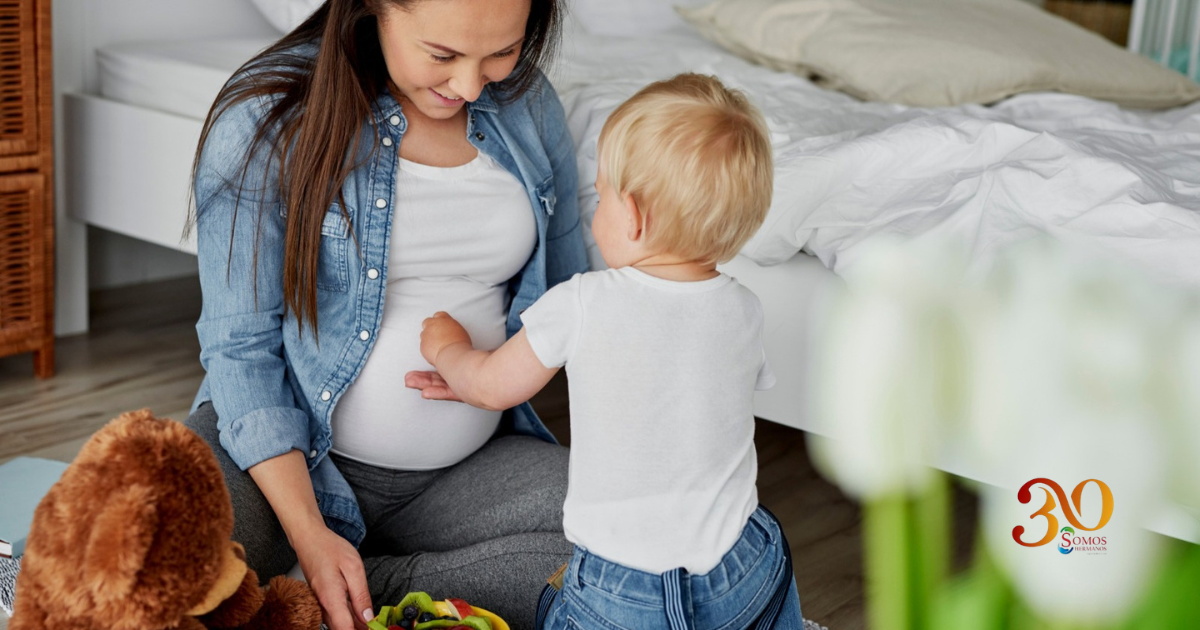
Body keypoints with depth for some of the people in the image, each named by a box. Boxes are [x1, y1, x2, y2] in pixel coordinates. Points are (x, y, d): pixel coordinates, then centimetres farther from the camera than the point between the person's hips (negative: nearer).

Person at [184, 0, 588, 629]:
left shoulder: (526, 104, 2)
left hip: (470, 467, 5)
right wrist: (308, 533, -22)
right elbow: (241, 348, -12)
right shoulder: (267, 117, -12)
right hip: (289, 450, -4)